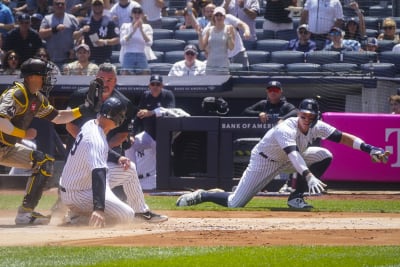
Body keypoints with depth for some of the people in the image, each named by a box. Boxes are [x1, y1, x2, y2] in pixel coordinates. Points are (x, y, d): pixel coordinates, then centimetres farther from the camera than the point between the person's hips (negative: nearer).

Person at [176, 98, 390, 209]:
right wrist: (309, 176, -66)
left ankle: (296, 197, -3)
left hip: (286, 161, 7)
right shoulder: (286, 129, -35)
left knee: (324, 156, -9)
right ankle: (202, 196, 12)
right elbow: (293, 155, -50)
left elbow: (342, 137, -17)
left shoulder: (317, 128, -14)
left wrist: (369, 149, -30)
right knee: (235, 204, -15)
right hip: (264, 161, -7)